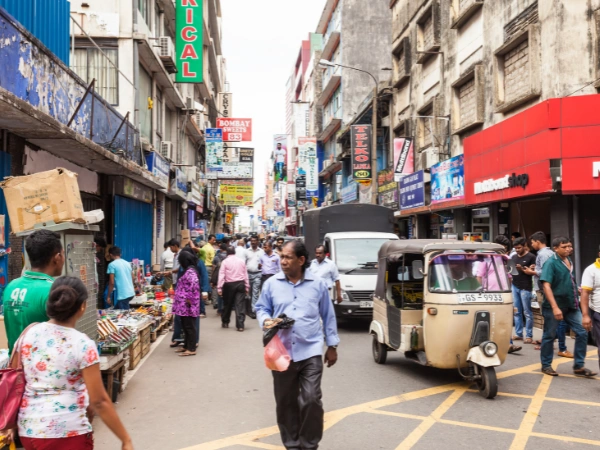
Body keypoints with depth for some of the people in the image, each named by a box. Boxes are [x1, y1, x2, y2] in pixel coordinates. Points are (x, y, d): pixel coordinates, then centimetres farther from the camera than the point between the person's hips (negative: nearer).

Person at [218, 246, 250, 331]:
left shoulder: (225, 262, -1)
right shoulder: (241, 261, 8)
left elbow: (221, 275, -7)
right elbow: (245, 275, 8)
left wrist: (219, 287, -6)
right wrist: (247, 287, 13)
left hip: (229, 284, -1)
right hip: (240, 284, 1)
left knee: (227, 304, 14)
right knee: (240, 304, -2)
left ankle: (225, 322, 28)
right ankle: (240, 325, -9)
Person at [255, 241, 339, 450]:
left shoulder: (317, 284, 1)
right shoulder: (271, 284, 2)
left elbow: (328, 316, 9)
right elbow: (261, 308, 13)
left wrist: (332, 346, 10)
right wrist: (266, 320, -11)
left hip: (310, 351, -1)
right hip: (282, 352, 2)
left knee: (311, 400, -7)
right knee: (285, 402, 11)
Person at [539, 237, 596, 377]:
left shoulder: (569, 261, 9)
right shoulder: (551, 263, -14)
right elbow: (546, 286, -23)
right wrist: (555, 307, -29)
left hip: (571, 305, 7)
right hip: (554, 306, -7)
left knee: (582, 332, 2)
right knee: (549, 336, 4)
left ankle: (578, 366, 11)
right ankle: (546, 365, 18)